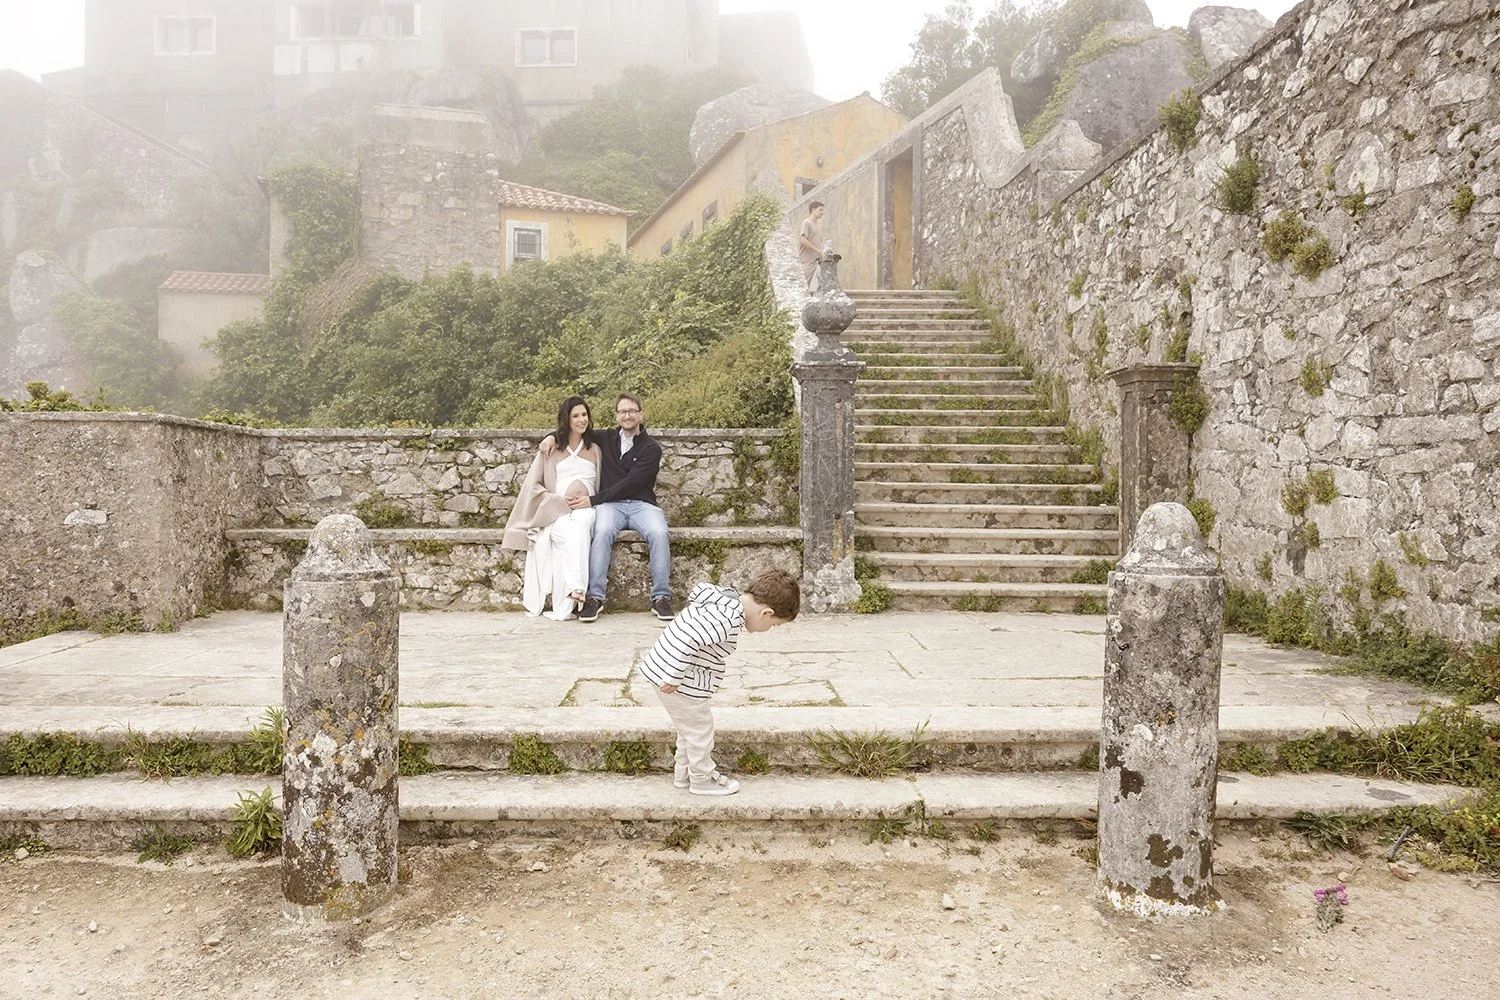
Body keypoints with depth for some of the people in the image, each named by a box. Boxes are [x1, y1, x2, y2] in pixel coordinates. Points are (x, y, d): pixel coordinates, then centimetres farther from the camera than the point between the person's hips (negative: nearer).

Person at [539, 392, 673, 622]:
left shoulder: (651, 448, 2)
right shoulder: (606, 439, 15)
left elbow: (630, 483, -9)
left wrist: (593, 499, -15)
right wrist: (552, 436, 8)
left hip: (641, 503, -1)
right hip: (610, 504, 1)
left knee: (659, 533, -33)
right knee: (603, 531, -33)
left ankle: (661, 597, -25)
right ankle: (595, 597, -31)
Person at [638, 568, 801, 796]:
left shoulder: (725, 598, 2)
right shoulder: (727, 621, -28)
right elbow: (687, 640, -35)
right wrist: (673, 678, -27)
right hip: (682, 684, -10)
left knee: (690, 726, 24)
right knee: (700, 728, 8)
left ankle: (683, 774, 38)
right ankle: (702, 780, 24)